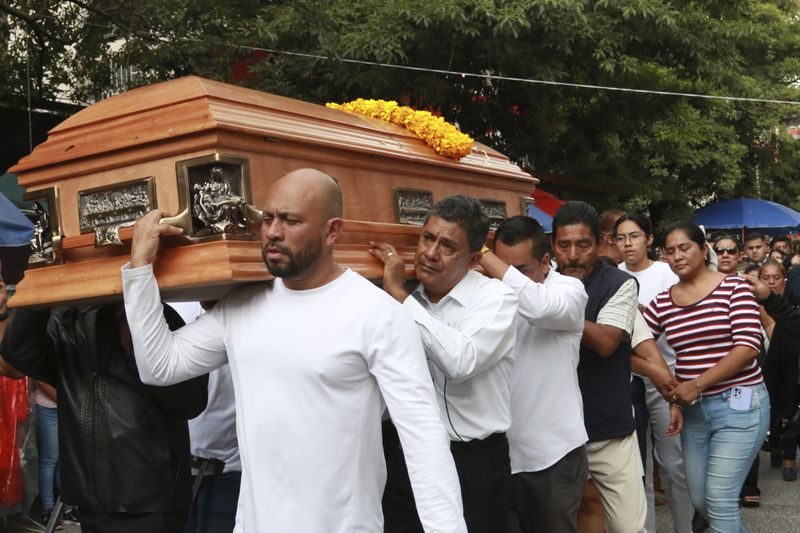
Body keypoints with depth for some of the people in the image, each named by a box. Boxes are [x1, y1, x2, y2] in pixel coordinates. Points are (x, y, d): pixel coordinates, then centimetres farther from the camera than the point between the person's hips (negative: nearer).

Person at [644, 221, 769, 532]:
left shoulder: (733, 287, -6)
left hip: (738, 404, -5)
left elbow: (747, 347, -15)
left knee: (720, 500, -10)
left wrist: (697, 384, -19)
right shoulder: (662, 303, 6)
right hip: (693, 409, 5)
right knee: (699, 500, 12)